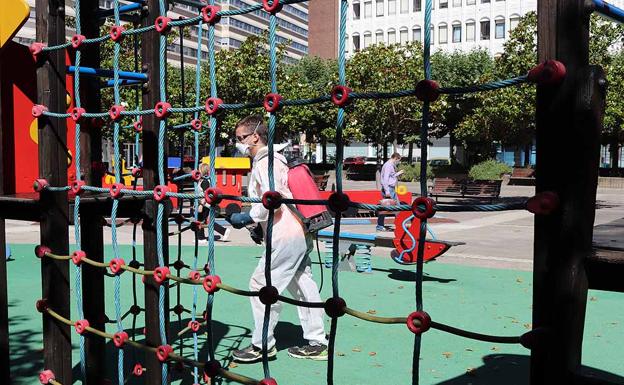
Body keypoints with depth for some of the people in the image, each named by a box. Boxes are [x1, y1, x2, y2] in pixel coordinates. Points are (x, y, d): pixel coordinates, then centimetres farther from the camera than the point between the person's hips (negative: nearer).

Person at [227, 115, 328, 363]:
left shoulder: (264, 163, -12)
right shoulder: (274, 159, 20)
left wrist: (246, 218, -11)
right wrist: (251, 219, 16)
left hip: (286, 236, -10)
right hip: (300, 232, 10)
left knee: (261, 285, -1)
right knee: (302, 287, 13)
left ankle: (262, 345, 9)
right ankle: (316, 343, 19)